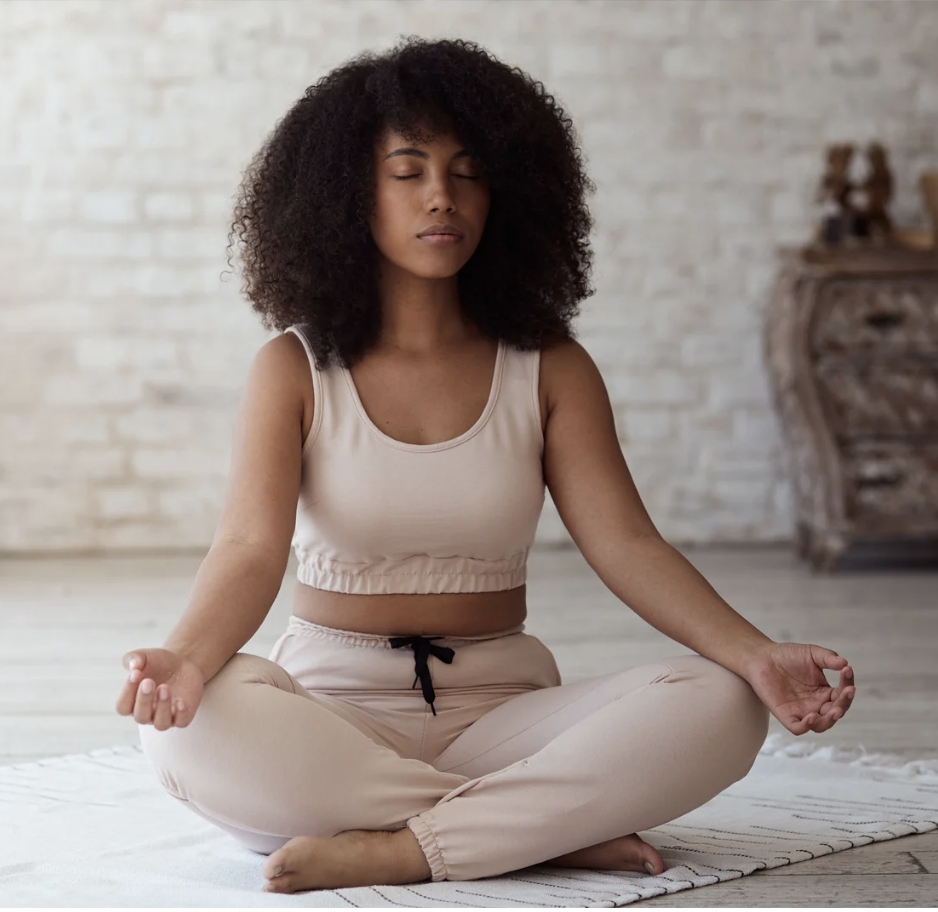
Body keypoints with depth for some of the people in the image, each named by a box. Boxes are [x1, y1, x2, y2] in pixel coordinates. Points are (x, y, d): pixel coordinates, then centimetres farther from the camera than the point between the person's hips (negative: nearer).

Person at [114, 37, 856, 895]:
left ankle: (400, 849, -27)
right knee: (190, 725, -35)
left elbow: (626, 543, -6)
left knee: (718, 705, -25)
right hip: (333, 705, -1)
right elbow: (251, 549, -13)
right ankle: (556, 826, -25)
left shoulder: (548, 367, 4)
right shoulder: (294, 369, 0)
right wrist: (185, 657, -37)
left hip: (500, 709, 1)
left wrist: (757, 655, -24)